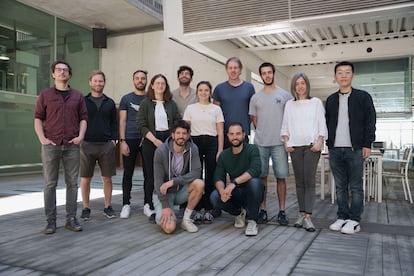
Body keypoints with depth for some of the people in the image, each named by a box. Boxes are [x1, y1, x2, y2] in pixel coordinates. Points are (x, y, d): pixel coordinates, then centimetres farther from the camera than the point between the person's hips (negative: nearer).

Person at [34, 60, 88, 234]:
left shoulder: (77, 96, 11)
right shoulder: (45, 95, 8)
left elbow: (83, 118, 10)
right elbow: (38, 119, 5)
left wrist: (81, 136, -4)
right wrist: (42, 138, -7)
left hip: (72, 145, 1)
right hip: (51, 145, -1)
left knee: (72, 183, 3)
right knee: (50, 184, 2)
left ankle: (71, 219, 11)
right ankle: (51, 221, 9)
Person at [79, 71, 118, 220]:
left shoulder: (110, 102, 11)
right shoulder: (83, 101, 6)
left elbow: (114, 123, 11)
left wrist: (114, 139, 0)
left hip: (106, 145, 1)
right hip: (87, 145, -1)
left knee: (107, 178, 4)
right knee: (85, 179, 3)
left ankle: (107, 207, 17)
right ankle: (86, 208, 16)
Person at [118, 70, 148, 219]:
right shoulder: (126, 98, 8)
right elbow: (122, 121, 4)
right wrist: (122, 141, -6)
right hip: (130, 139, -1)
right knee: (128, 173, 3)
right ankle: (126, 204, 11)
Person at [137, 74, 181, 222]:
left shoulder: (171, 103, 12)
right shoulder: (145, 103, 4)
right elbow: (141, 125, -3)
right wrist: (155, 140, -12)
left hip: (168, 140, 2)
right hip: (150, 141, -2)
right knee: (151, 175, -1)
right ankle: (149, 206, 8)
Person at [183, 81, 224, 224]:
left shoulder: (216, 109, 8)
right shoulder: (190, 108, 9)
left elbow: (220, 132, 5)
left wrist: (220, 151, -3)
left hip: (212, 143, 0)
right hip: (195, 143, 0)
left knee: (210, 178, 0)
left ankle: (208, 210, 10)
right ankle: (197, 210, 8)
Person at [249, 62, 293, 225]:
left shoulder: (285, 95, 4)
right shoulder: (255, 97, 10)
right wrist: (262, 134, 8)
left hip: (279, 143, -2)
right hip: (260, 143, 2)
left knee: (281, 177, 1)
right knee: (261, 176, 5)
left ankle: (282, 211, 10)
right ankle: (263, 210, 14)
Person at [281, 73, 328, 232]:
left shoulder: (316, 102, 8)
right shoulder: (289, 104, 14)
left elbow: (322, 124, 4)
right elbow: (285, 126, 13)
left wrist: (319, 142, -10)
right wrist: (286, 142, -1)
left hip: (312, 145, -2)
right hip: (295, 146, 2)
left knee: (309, 181, -10)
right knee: (299, 181, 3)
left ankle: (308, 217, -10)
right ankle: (302, 214, 9)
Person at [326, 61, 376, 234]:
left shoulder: (363, 97, 4)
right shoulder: (331, 100, 14)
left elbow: (370, 121, 0)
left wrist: (367, 145, -7)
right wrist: (329, 144, 10)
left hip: (355, 149, -3)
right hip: (335, 150, 4)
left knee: (355, 187, 1)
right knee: (340, 187, 8)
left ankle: (354, 221, 8)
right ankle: (342, 217, 16)